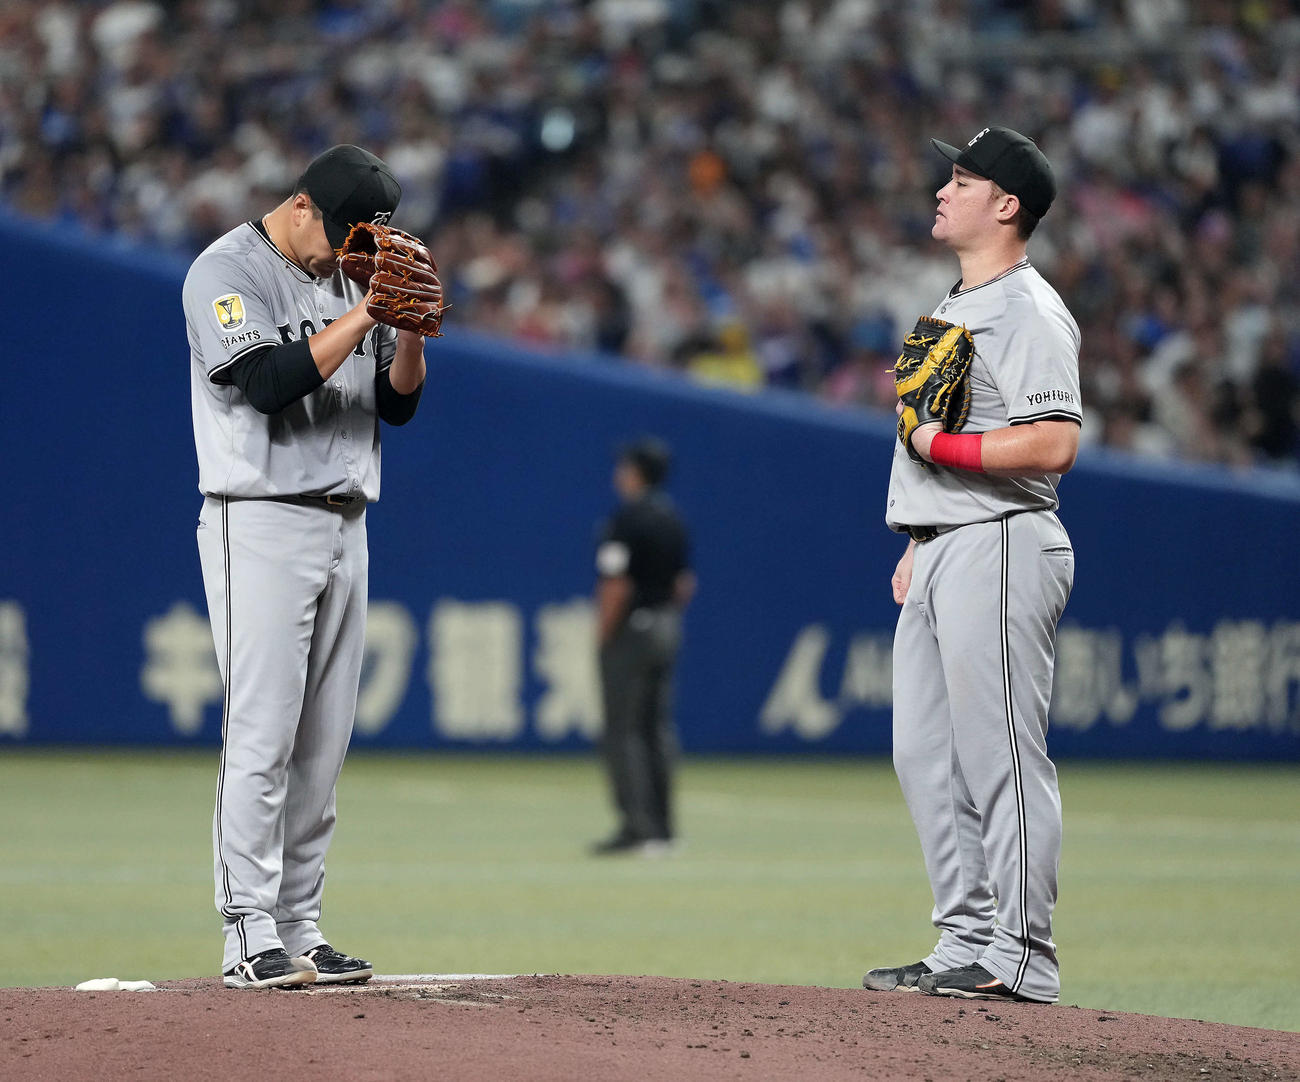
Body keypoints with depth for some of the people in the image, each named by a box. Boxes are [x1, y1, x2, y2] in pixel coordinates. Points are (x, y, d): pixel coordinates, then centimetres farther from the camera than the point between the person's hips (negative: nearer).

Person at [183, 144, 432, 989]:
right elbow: (270, 382, -21)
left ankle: (301, 932, 10)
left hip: (345, 529, 7)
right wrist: (362, 315, -20)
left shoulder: (352, 276, 14)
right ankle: (251, 939, -10)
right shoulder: (228, 271, -7)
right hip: (262, 527, -7)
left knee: (324, 746, 6)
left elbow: (399, 403, 12)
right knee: (262, 737, -10)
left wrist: (412, 328, -6)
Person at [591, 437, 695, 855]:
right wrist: (669, 615, 18)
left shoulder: (625, 519, -15)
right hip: (667, 630, 8)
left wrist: (603, 635, -12)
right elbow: (685, 582, 13)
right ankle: (661, 825, 12)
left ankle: (637, 825, -11)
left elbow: (617, 587, -19)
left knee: (622, 730, -6)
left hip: (629, 631, -8)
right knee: (657, 725, 12)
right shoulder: (674, 519, 10)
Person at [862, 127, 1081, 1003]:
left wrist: (940, 445, -16)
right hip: (942, 553, 11)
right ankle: (967, 942, 16)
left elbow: (1053, 443, -22)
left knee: (1001, 755, -9)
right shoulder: (956, 307, 20)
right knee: (926, 755, 10)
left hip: (1001, 547, -10)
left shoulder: (1028, 310, -12)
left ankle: (1021, 957, -7)